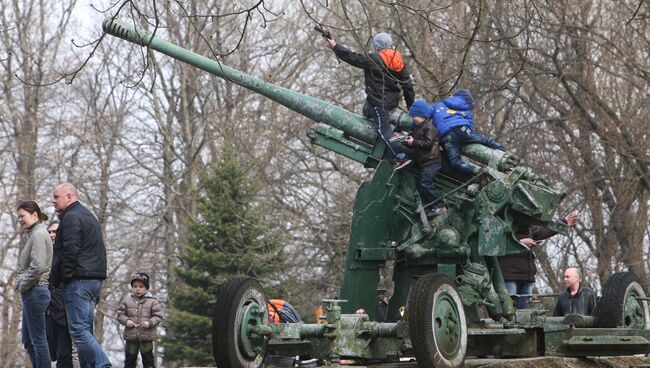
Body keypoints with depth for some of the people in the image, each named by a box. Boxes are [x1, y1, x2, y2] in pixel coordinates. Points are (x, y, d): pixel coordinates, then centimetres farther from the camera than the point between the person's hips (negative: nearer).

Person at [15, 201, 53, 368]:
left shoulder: (39, 234, -11)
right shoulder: (34, 234, 19)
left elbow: (38, 266, -22)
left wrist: (23, 285, -11)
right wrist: (20, 283, 12)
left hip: (35, 291, -10)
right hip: (32, 293, 10)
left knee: (38, 340, -7)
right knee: (28, 340, 13)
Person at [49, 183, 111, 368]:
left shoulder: (71, 217, -8)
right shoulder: (89, 216, 24)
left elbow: (69, 251, -18)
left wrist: (56, 279, -13)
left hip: (78, 280, -10)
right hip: (95, 279, 10)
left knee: (78, 330, -13)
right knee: (85, 330, 10)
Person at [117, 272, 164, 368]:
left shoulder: (152, 301, -2)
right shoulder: (127, 300, 3)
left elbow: (158, 316, -2)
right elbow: (120, 314, 6)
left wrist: (149, 323, -17)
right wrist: (126, 321, -12)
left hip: (146, 336, -1)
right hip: (131, 335, 2)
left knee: (148, 360, 5)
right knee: (129, 360, 8)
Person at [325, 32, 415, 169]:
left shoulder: (373, 59, -17)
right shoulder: (399, 62, 5)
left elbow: (352, 57, -14)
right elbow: (407, 85, 7)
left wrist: (335, 46, -2)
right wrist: (411, 106, 16)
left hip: (379, 101, -8)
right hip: (393, 100, 8)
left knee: (383, 130, -5)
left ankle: (400, 158, -13)